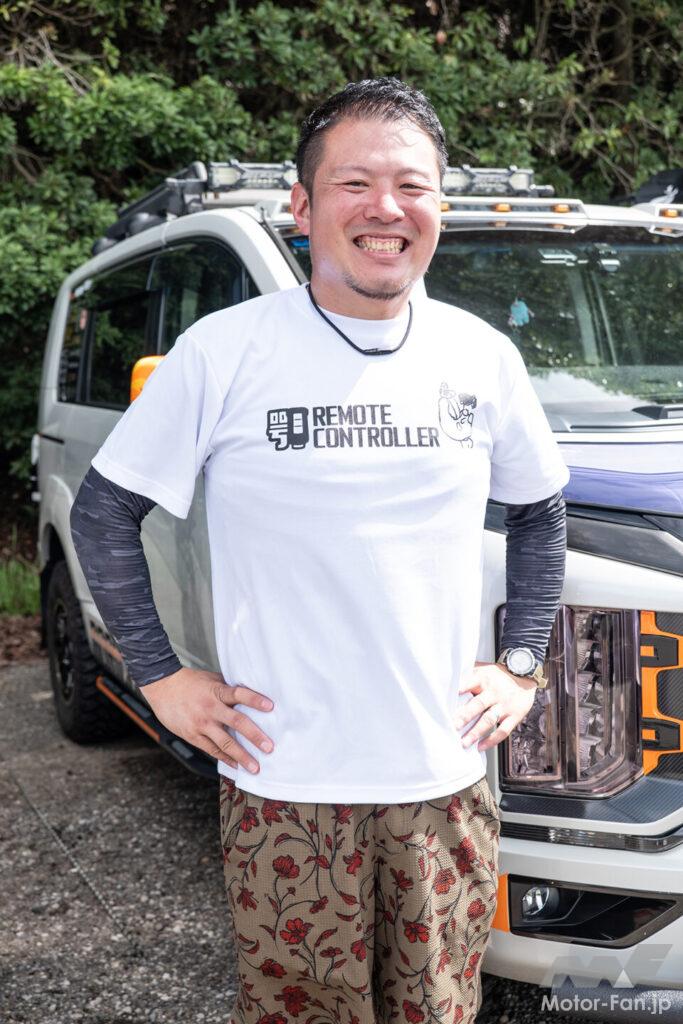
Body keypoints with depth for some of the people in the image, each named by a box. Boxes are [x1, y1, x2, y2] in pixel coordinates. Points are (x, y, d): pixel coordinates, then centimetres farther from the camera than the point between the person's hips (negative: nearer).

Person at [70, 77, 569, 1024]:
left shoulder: (481, 355, 4)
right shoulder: (225, 352, -8)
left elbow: (539, 510, 18)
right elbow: (103, 512, 0)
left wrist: (522, 663, 10)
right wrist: (159, 675, -4)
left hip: (447, 781, 3)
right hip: (284, 789, -3)